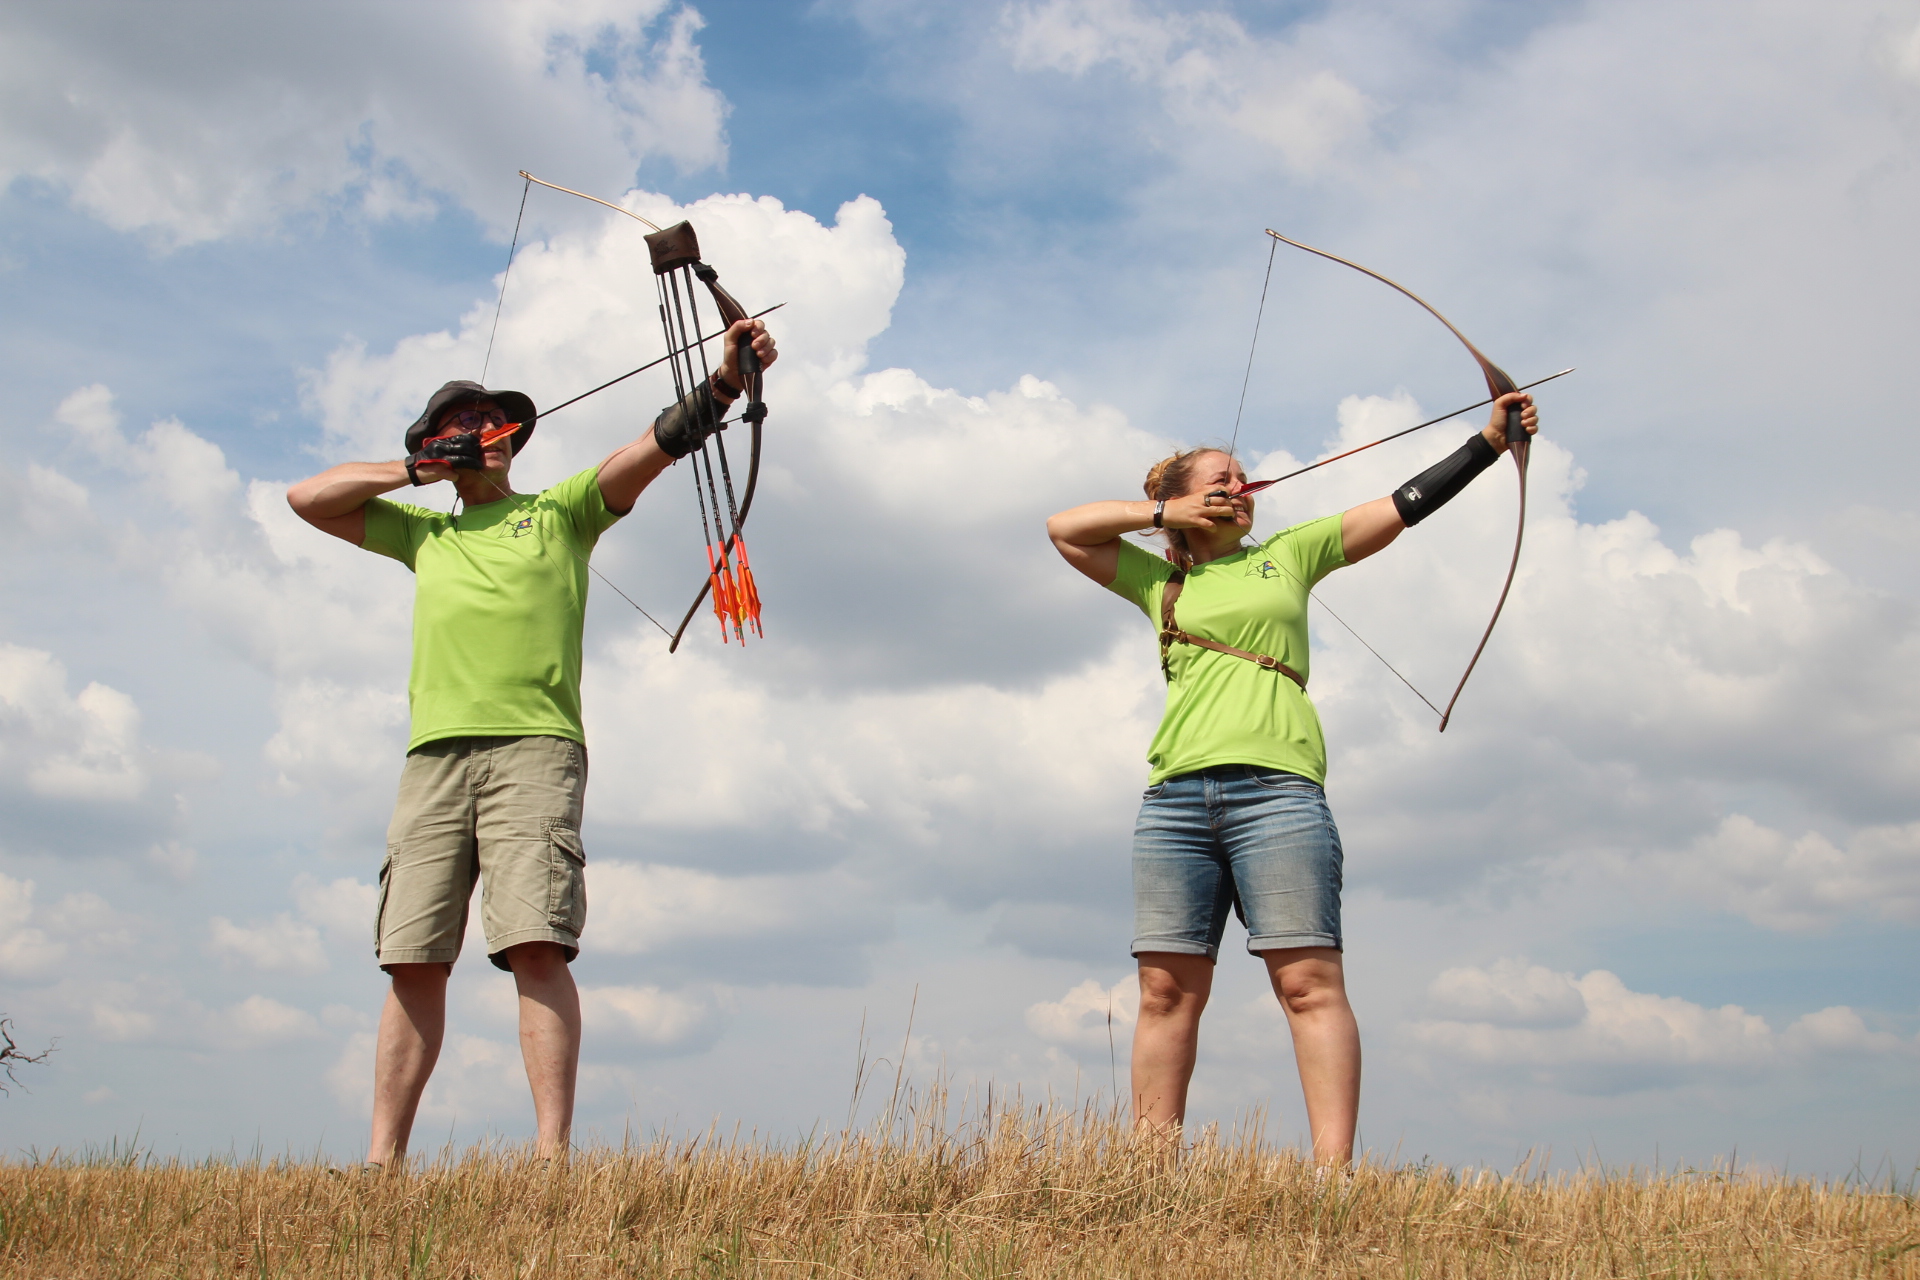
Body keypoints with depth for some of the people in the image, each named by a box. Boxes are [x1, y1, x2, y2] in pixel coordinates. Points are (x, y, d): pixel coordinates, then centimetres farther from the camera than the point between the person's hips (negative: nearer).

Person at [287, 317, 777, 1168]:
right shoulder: (423, 533, 29)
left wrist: (724, 379, -10)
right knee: (413, 961, -1)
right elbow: (306, 498, 30)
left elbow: (656, 444, 5)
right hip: (434, 754, 4)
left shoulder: (559, 512, 18)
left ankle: (552, 1152, -19)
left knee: (536, 946, -16)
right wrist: (416, 469, 21)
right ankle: (382, 1159, 2)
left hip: (533, 747, -3)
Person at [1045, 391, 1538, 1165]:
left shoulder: (1289, 554, 19)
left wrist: (1490, 440, 11)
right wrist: (1163, 514, 16)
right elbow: (1063, 529, 22)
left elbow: (1406, 503, 16)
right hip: (1176, 799, 2)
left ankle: (1333, 1169, -15)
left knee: (1310, 982, -11)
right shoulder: (1160, 583, 21)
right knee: (1168, 989, -1)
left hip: (1276, 789, -2)